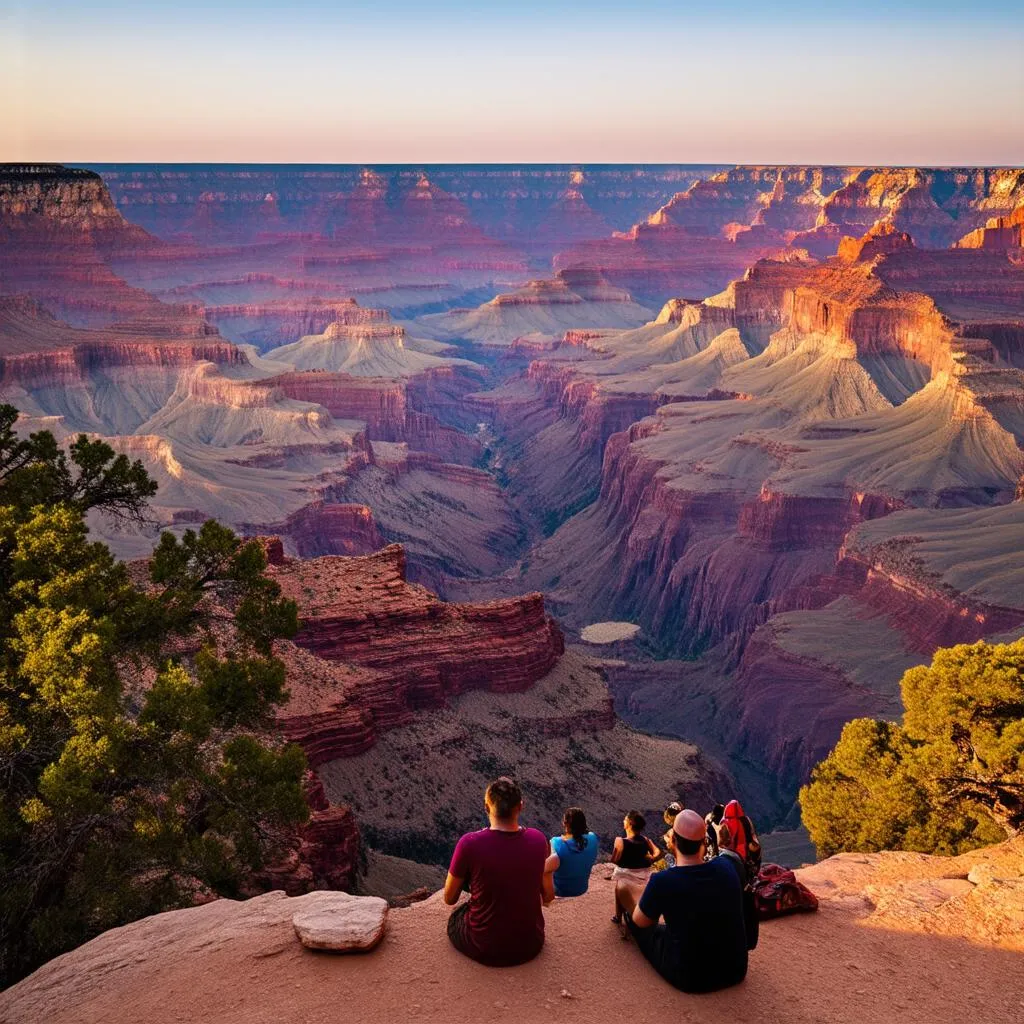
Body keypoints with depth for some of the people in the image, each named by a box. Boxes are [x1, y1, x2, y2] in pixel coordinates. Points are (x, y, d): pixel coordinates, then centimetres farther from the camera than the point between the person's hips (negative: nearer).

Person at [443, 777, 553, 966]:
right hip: (531, 947, 3)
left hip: (484, 951, -3)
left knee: (456, 916, 28)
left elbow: (449, 899, -5)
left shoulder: (469, 843, -20)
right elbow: (548, 897, 4)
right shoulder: (538, 839, -9)